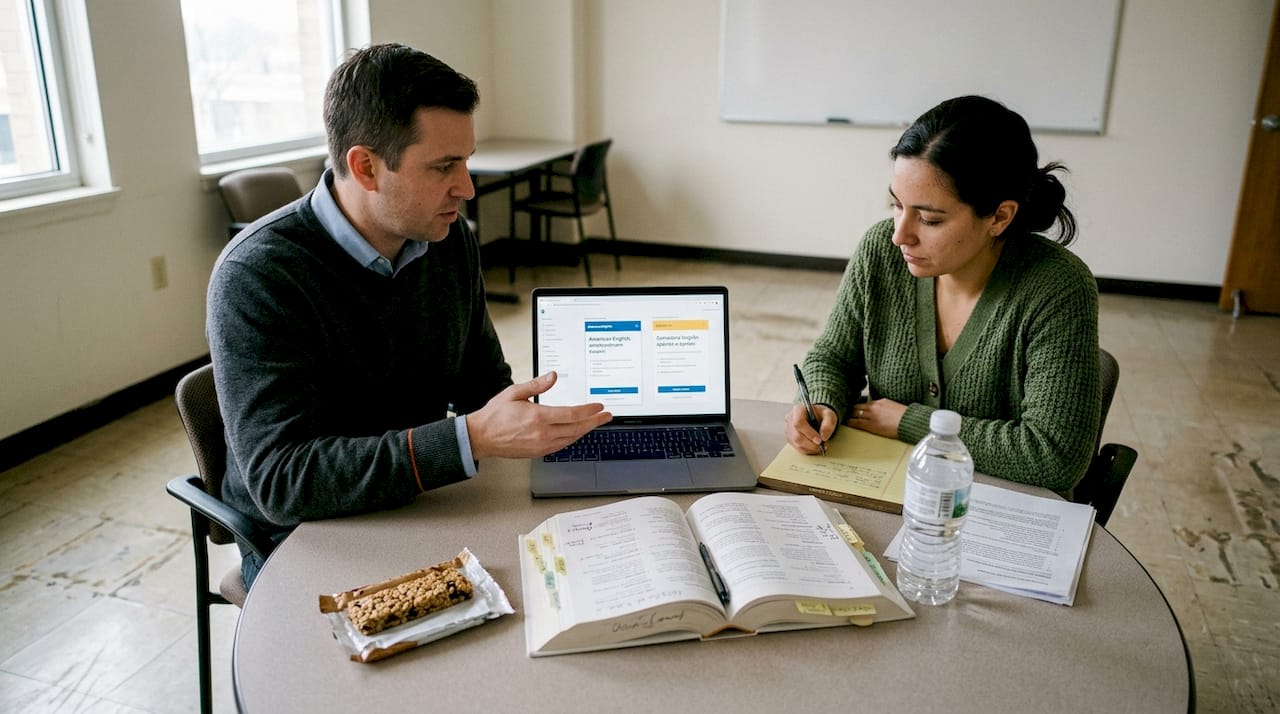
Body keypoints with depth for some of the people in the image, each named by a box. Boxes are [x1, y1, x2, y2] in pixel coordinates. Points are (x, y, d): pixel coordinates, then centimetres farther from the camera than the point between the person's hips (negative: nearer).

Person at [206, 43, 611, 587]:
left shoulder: (450, 241, -2)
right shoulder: (256, 276, -21)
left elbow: (483, 382, 10)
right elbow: (279, 480, -28)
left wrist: (533, 422, -12)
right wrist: (472, 439, -36)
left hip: (425, 510, 6)